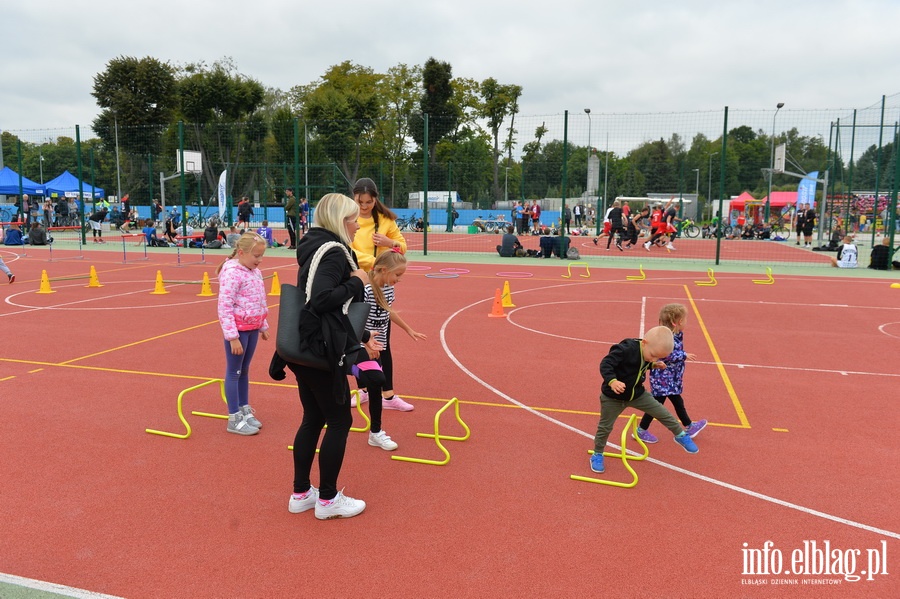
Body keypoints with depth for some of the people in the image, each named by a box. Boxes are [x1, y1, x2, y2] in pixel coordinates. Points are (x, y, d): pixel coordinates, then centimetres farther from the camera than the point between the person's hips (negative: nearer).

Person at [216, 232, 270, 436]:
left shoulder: (255, 272, 7)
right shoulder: (231, 273, -18)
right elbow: (224, 307, -21)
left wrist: (263, 326, 20)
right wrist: (233, 337, -22)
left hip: (252, 328, 8)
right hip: (238, 329, -7)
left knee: (244, 371, 18)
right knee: (234, 372, 4)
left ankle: (244, 410, 29)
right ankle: (234, 419, 13)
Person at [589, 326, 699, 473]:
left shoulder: (650, 352, -9)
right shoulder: (625, 349, -33)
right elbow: (605, 364, -36)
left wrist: (653, 365, -3)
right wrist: (612, 381, -50)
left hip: (637, 394, 5)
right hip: (613, 397, -5)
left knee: (662, 413, 6)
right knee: (605, 427, 7)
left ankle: (681, 436, 29)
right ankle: (597, 455, 29)